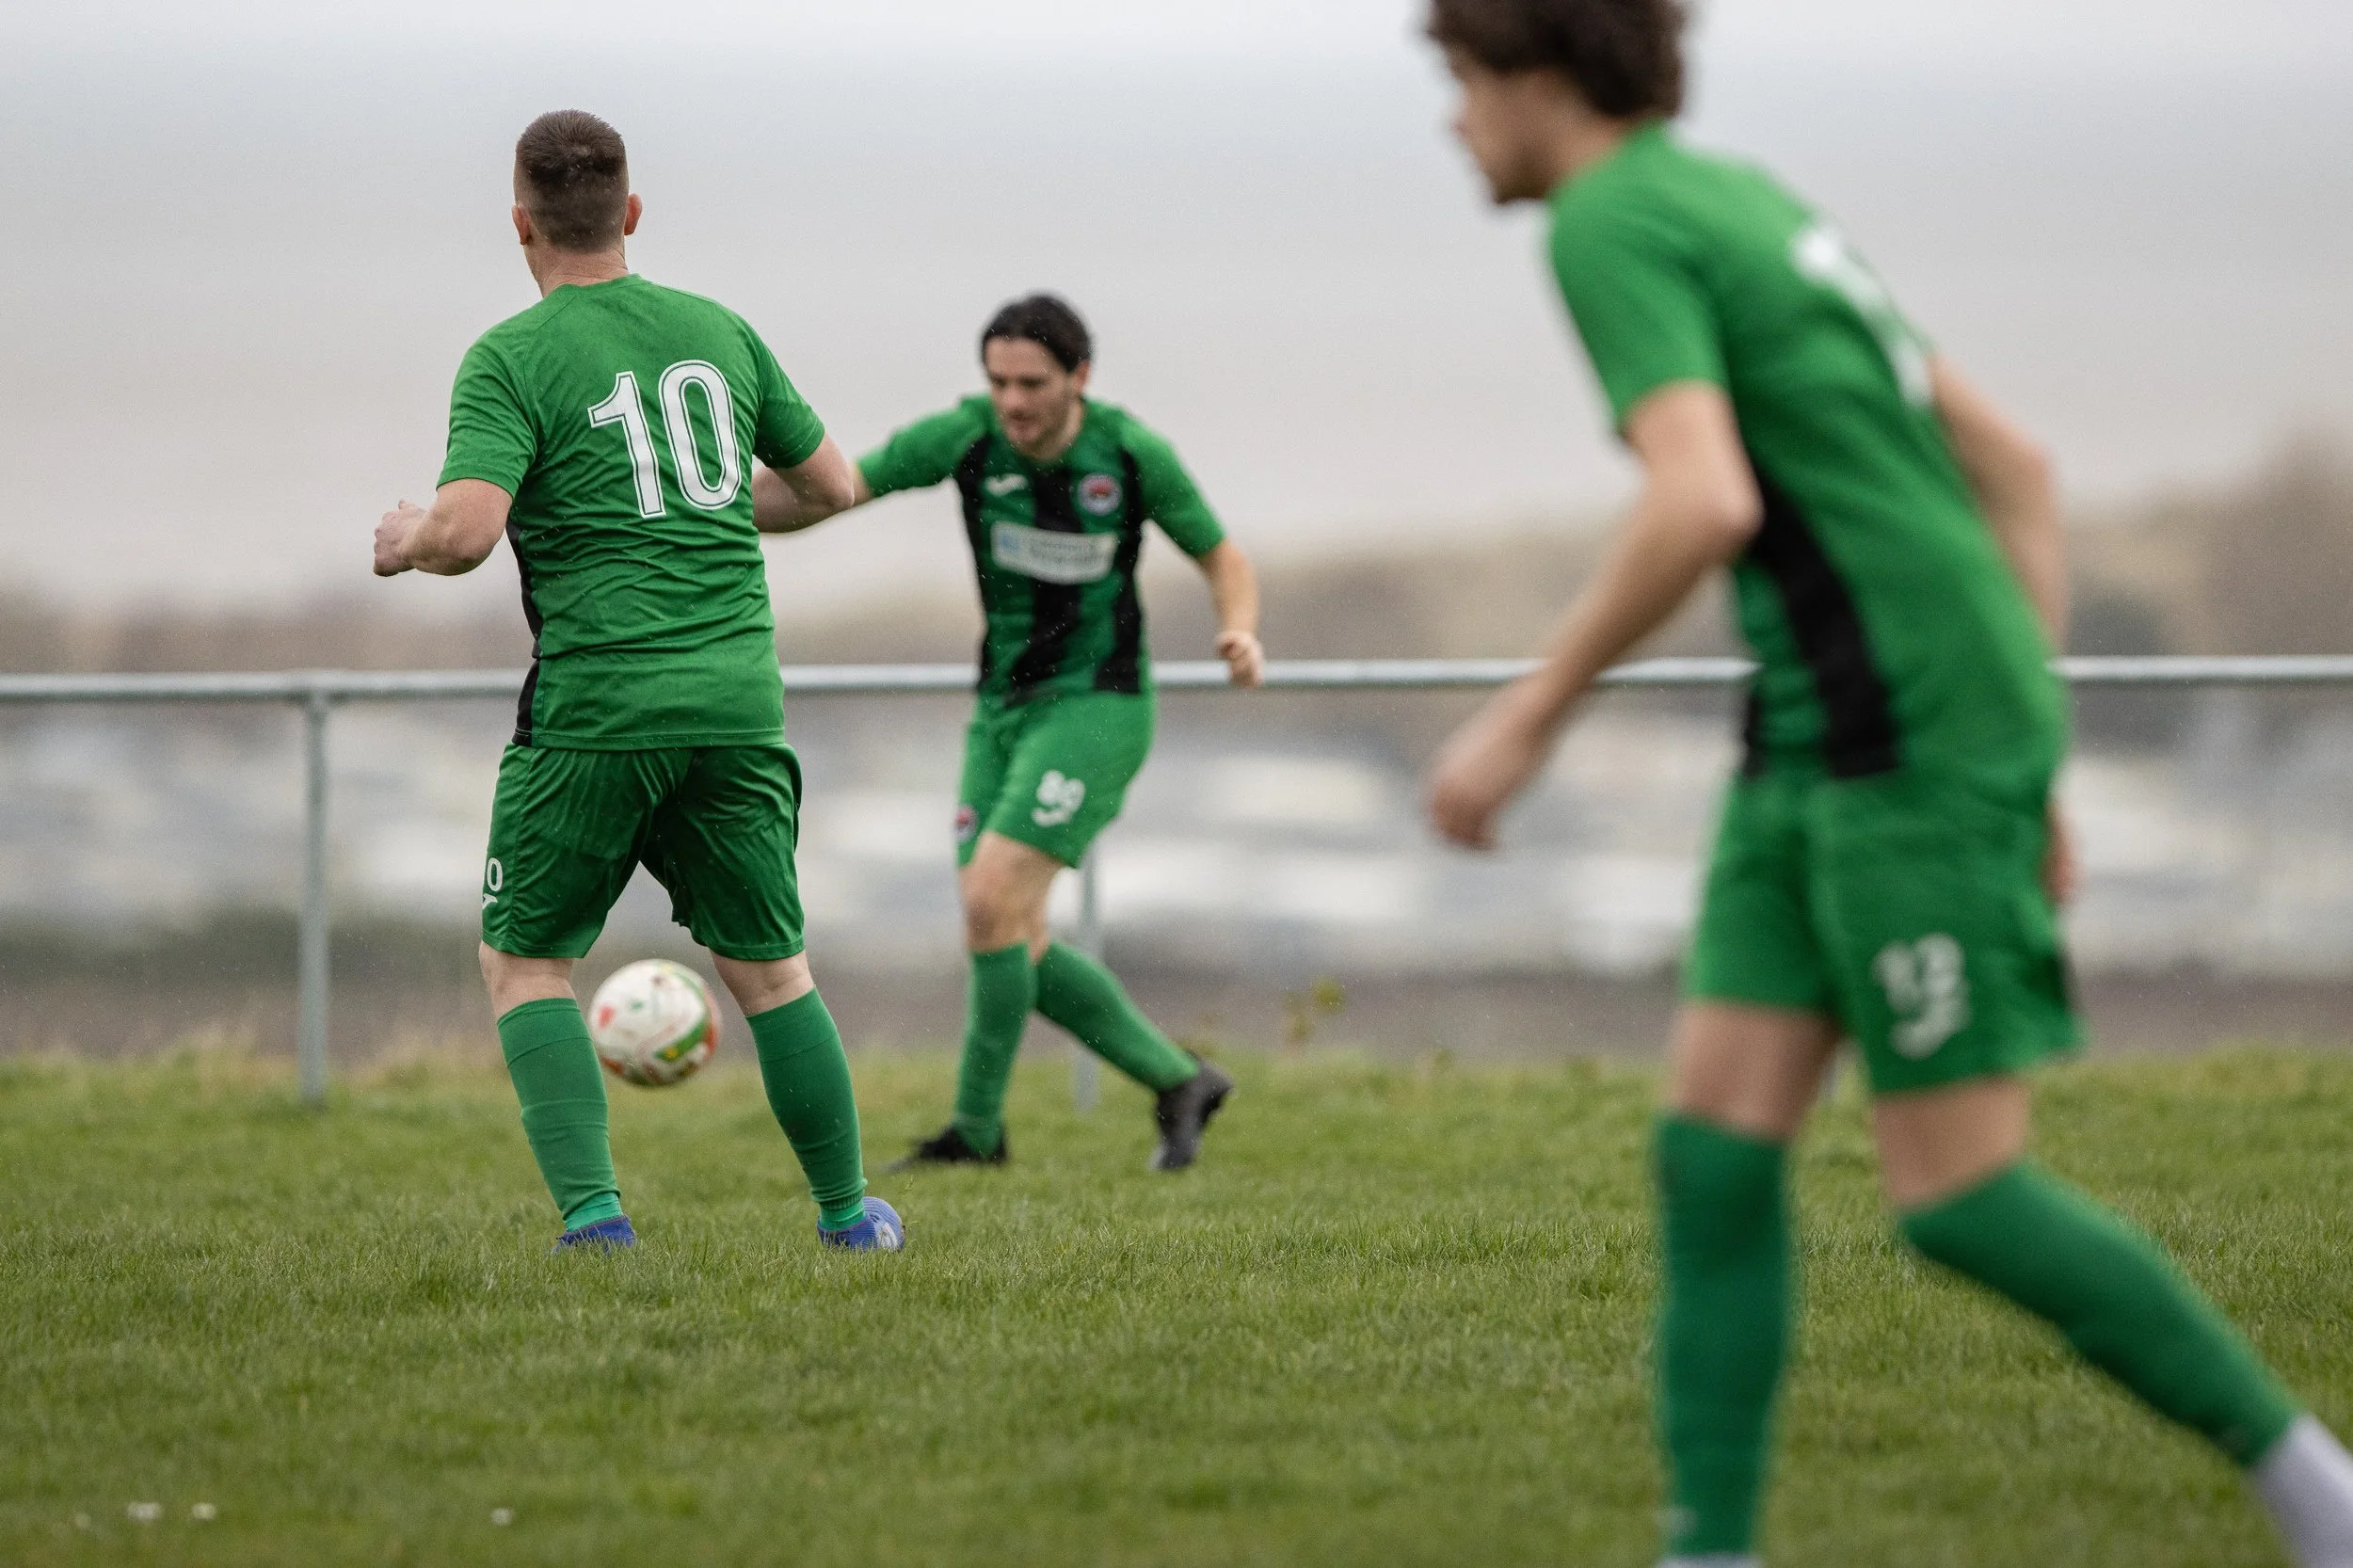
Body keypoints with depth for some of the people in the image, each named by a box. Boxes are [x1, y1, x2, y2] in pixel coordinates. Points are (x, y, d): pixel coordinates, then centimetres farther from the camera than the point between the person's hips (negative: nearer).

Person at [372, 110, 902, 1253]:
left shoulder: (510, 360, -5)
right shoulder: (719, 331, 11)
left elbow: (466, 530, -18)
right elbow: (831, 483, 20)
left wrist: (404, 539, 3)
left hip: (594, 713, -4)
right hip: (737, 705, 4)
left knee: (523, 964, 9)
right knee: (769, 970, 17)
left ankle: (591, 1214, -7)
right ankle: (848, 1214, 20)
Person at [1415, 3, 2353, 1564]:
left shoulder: (1611, 226, -12)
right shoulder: (1748, 208, 19)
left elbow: (1703, 507, -28)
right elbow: (2014, 466, 21)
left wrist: (1523, 720, -17)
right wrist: (2027, 770, 21)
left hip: (1919, 737, -10)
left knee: (1958, 1196, -7)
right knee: (1715, 1139, 2)